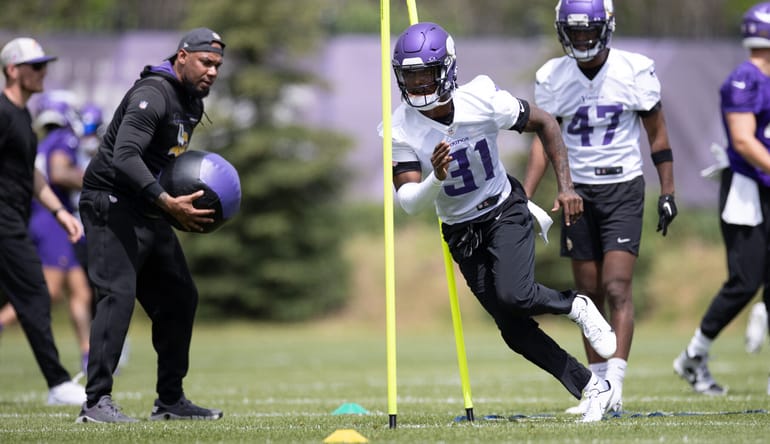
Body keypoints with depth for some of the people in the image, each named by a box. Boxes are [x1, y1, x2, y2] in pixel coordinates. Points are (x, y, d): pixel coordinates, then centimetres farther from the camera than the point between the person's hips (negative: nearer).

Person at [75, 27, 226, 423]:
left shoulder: (191, 103, 13)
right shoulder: (153, 94, -19)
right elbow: (125, 156, -30)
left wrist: (186, 200, 5)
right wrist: (168, 203, -37)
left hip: (149, 211, 10)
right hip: (112, 204, -10)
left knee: (179, 297, 10)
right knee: (118, 295, -18)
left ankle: (170, 400, 18)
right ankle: (96, 402, -21)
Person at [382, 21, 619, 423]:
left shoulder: (482, 102, -21)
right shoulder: (401, 130, -18)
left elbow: (545, 124, -5)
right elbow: (409, 202, -24)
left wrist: (565, 186, -9)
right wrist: (436, 179, -44)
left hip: (504, 212, -2)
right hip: (461, 232, 2)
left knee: (513, 295, -28)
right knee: (514, 330, -1)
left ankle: (576, 307, 4)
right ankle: (594, 388, 11)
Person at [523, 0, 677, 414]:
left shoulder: (635, 70, -7)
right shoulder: (552, 77, -1)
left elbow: (657, 134, 3)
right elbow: (543, 139, 4)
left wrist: (667, 192, 1)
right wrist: (522, 199, -5)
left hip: (622, 189, -3)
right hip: (577, 192, 3)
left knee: (617, 287, -13)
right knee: (590, 294, 6)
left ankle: (615, 386, -18)